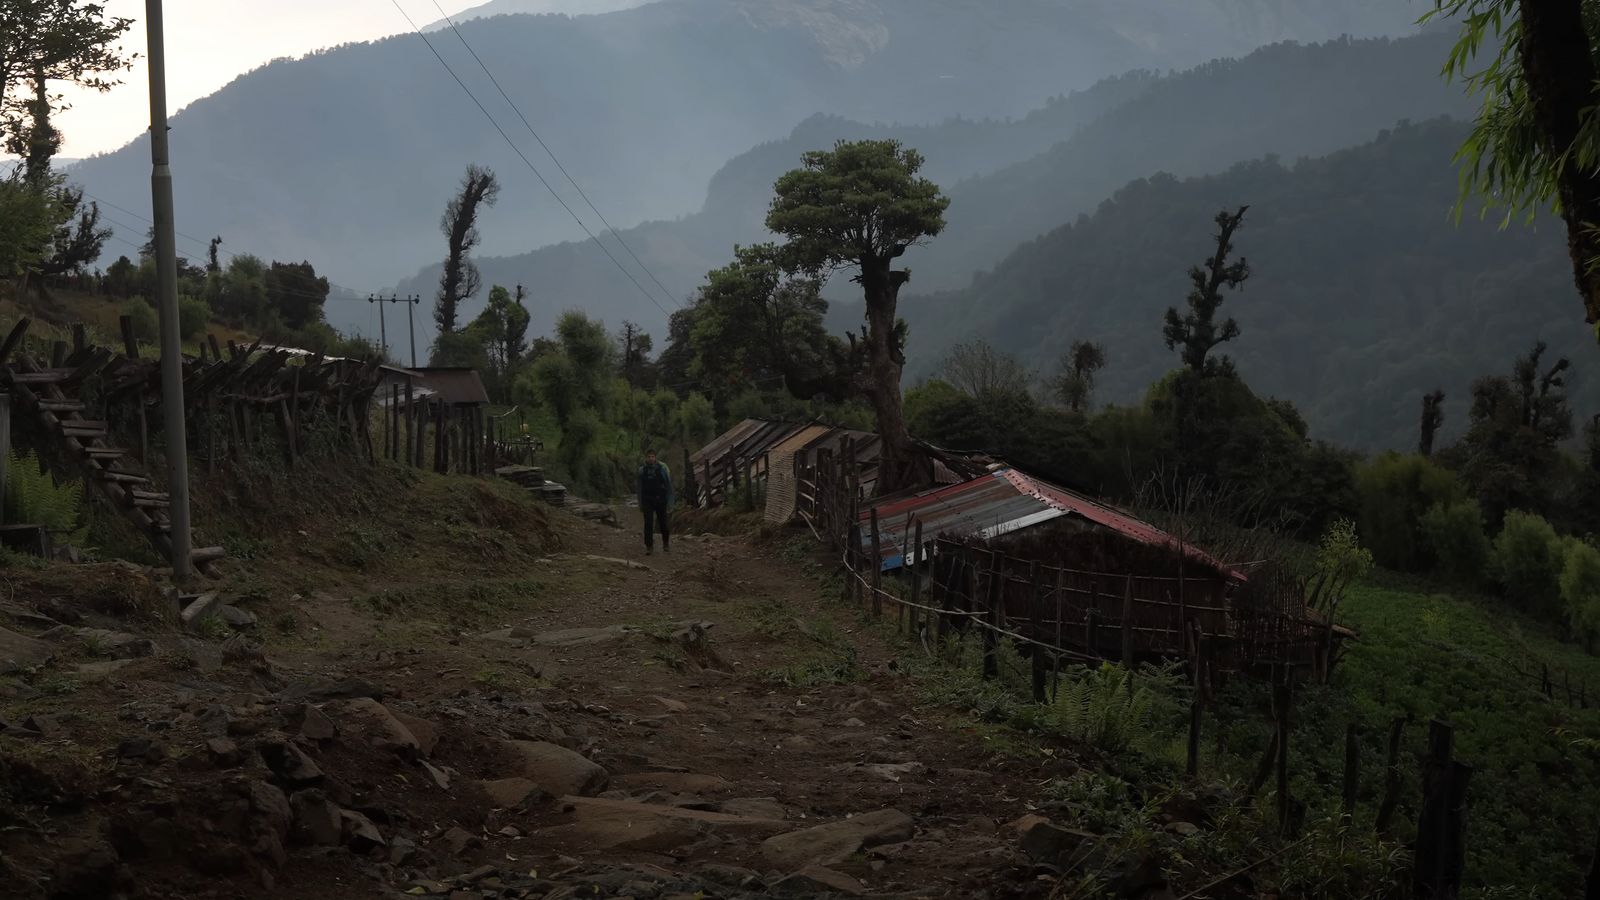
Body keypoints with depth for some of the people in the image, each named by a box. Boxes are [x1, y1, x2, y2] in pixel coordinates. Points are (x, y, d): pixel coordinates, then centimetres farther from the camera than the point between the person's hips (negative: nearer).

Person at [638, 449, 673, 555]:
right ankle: (649, 546, -3)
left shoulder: (662, 467, -5)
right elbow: (640, 487, 10)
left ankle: (666, 544, 25)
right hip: (647, 501, 1)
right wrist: (640, 502, 9)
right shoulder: (642, 469, 2)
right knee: (648, 523, -8)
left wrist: (669, 501, -6)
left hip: (660, 500, -1)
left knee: (663, 523, 5)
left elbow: (669, 485, -2)